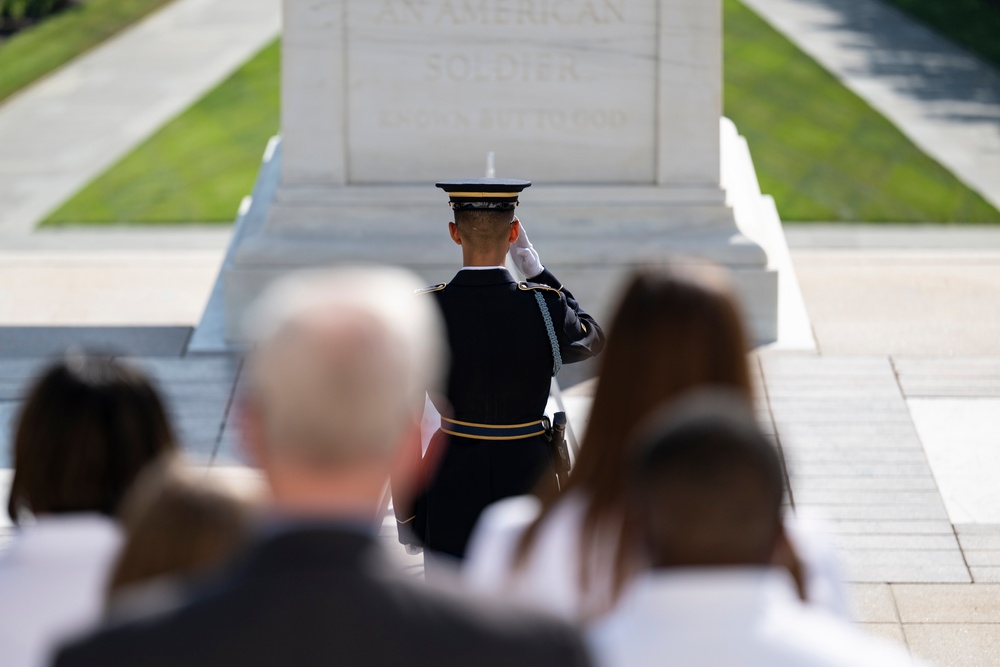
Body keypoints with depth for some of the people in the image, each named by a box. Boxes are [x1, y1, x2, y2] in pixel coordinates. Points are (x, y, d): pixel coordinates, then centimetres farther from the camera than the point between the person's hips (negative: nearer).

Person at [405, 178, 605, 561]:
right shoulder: (545, 307, -13)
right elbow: (592, 340, 12)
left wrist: (406, 515, 3)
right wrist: (537, 272, 13)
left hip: (454, 485, 0)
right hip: (527, 480, 0)